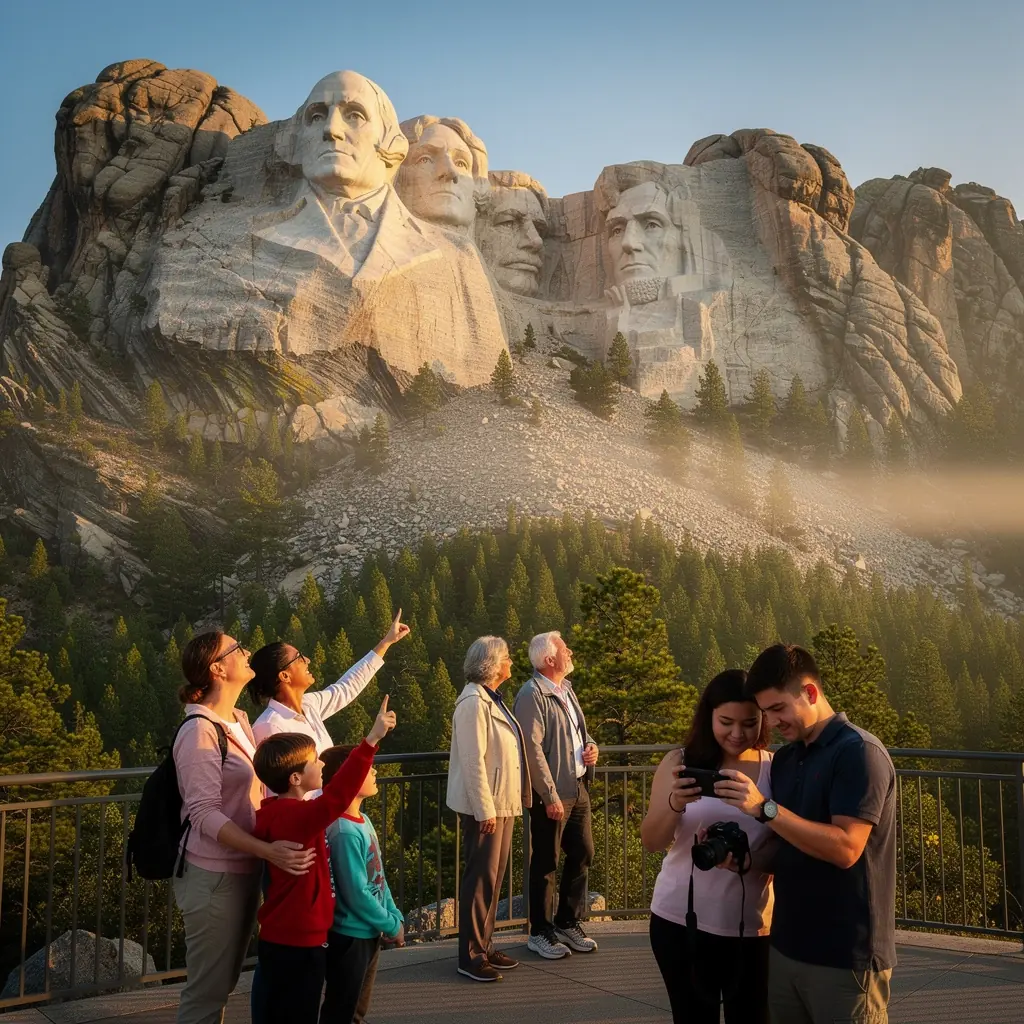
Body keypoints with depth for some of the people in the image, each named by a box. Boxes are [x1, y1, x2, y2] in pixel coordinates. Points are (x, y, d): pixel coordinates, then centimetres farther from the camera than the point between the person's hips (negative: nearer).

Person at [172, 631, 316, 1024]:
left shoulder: (239, 721, 8)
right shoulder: (199, 731, -19)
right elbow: (204, 814, -24)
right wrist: (268, 850, -33)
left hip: (244, 869, 8)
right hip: (214, 875, -8)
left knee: (224, 980, 19)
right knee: (208, 988, 3)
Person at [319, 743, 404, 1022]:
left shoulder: (363, 820, 3)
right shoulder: (345, 832, -26)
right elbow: (356, 893, -24)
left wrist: (395, 916, 5)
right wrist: (392, 926, -14)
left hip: (369, 932, 9)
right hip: (350, 936, -9)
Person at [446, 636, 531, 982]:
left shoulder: (492, 700, 13)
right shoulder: (473, 702, -16)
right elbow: (473, 761, -21)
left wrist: (502, 806, 15)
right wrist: (485, 810, -22)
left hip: (503, 804, 9)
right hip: (485, 807, -9)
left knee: (494, 876, 14)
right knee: (481, 878, -3)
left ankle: (485, 946, 24)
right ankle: (471, 956, 7)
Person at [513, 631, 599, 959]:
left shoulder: (566, 689, 13)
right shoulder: (533, 695, -15)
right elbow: (533, 749, -19)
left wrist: (591, 747, 3)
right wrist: (551, 795, -20)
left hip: (578, 787, 8)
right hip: (551, 794, -8)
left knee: (582, 854, 14)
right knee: (545, 864, 3)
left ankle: (568, 923, 29)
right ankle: (540, 932, 17)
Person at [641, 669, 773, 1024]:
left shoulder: (775, 770, -6)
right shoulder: (680, 763, -4)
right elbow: (651, 842, -6)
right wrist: (675, 805, -26)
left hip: (751, 926, -1)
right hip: (680, 921, 1)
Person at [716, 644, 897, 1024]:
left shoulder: (860, 752, -13)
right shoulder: (785, 758, 10)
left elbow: (845, 848, -22)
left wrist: (764, 808, -26)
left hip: (846, 958, -7)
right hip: (787, 947, 7)